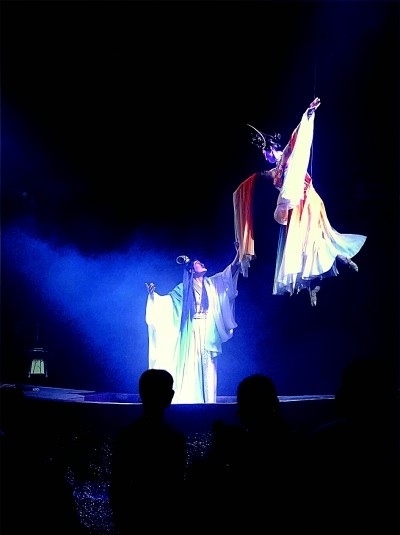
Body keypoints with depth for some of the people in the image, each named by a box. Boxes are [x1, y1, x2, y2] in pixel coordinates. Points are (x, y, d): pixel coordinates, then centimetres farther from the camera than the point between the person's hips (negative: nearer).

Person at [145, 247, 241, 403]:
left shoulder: (211, 283, 13)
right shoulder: (184, 288, 10)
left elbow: (232, 270, 4)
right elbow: (167, 300, 8)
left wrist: (239, 254, -8)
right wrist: (153, 294, -9)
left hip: (208, 332, 1)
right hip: (192, 333, -1)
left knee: (208, 366, -5)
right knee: (191, 366, -5)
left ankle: (209, 401, -8)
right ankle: (190, 400, -4)